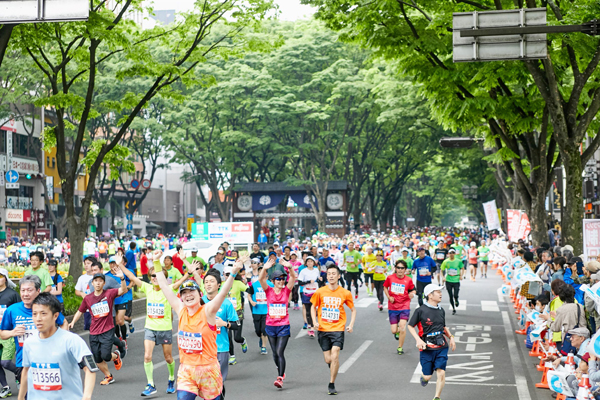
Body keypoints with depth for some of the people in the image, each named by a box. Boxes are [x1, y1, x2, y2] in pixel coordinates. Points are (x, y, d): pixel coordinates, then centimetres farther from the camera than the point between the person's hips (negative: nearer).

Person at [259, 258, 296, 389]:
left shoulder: (286, 290, 0)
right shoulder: (269, 291, 0)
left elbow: (293, 278, -14)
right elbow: (261, 279, -16)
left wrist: (290, 268, -33)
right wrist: (265, 269, -35)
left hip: (283, 326, -2)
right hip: (270, 326, 2)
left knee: (280, 352, -12)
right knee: (275, 353, 12)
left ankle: (280, 378, -15)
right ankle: (281, 372, 33)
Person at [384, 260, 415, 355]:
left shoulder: (408, 280, -5)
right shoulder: (390, 278, -3)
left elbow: (413, 289, 10)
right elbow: (385, 287, 13)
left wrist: (412, 293, -13)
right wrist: (389, 297, -2)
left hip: (404, 306, -1)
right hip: (392, 307, 1)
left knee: (402, 325, -18)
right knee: (394, 331, -1)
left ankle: (400, 347, 2)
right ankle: (398, 331, 40)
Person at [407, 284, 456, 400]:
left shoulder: (441, 310, 9)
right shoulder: (421, 311, -8)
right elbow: (410, 326, 0)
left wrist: (451, 337, 9)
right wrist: (418, 340, -12)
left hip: (441, 347, 3)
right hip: (427, 348, -3)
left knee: (441, 373, -9)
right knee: (427, 376, 2)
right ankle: (424, 377, 39)